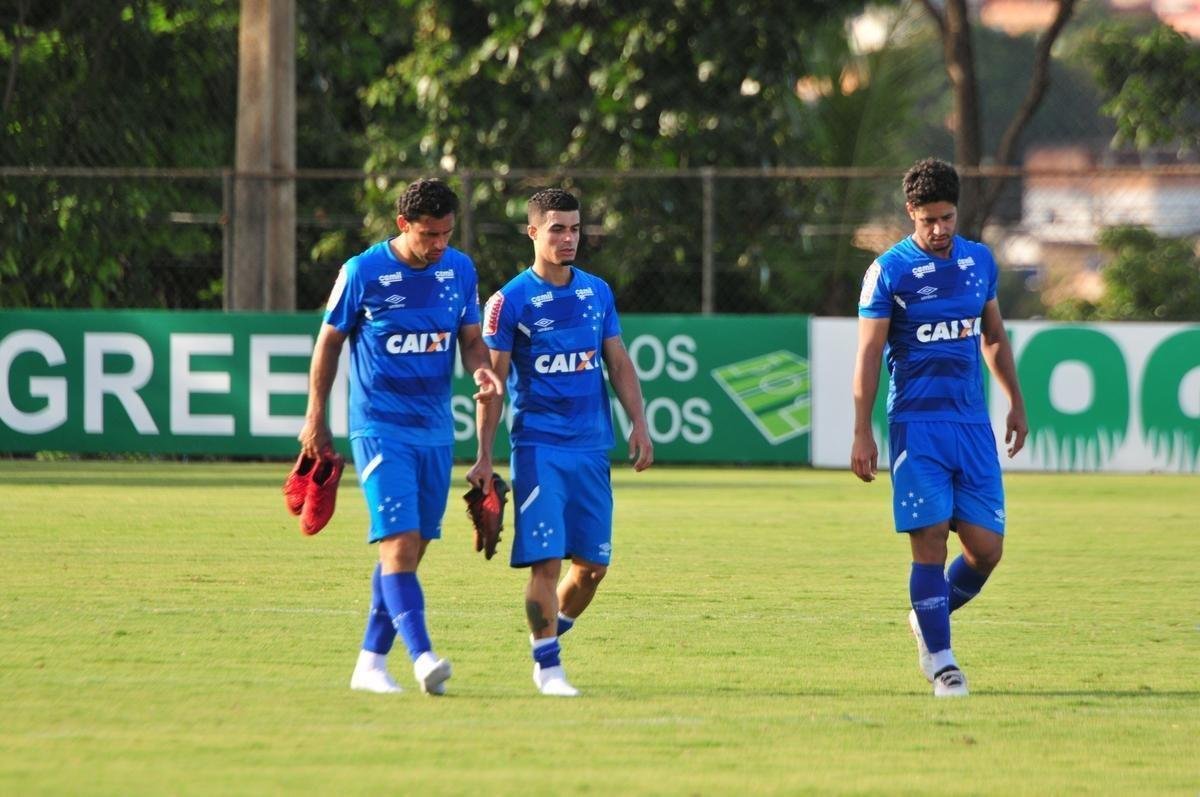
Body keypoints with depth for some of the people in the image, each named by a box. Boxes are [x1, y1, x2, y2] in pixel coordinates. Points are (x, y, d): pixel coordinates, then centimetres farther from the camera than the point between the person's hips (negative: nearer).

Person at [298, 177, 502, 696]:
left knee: (410, 549, 7)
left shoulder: (460, 270, 5)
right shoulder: (363, 273, -8)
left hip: (435, 430, 5)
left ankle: (371, 662, 16)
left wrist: (481, 370, -9)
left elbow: (470, 339, 14)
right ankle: (422, 658, -26)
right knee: (400, 543, -17)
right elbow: (329, 342, 2)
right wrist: (316, 418, 3)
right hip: (379, 427, -5)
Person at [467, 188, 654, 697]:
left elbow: (618, 363, 17)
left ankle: (551, 636, 26)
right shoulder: (510, 301, -4)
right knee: (546, 560, -10)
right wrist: (484, 457, -5)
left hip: (592, 447, 5)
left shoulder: (598, 292, 10)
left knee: (594, 564, 5)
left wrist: (639, 425, 7)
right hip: (538, 447, -5)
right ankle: (547, 666, -1)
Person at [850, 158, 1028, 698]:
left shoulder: (980, 261, 11)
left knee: (987, 548, -1)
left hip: (974, 424, 4)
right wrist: (862, 434, -8)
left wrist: (1016, 403, 24)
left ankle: (929, 618, 25)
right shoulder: (888, 271, -4)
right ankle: (939, 659, 0)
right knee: (930, 544, -9)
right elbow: (868, 354, -4)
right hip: (917, 425, -4)